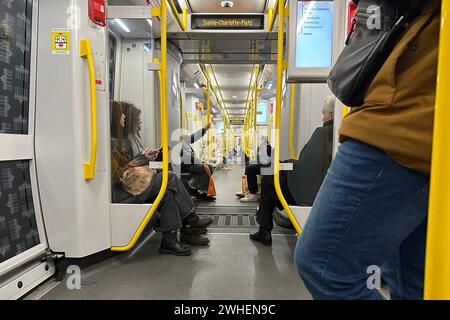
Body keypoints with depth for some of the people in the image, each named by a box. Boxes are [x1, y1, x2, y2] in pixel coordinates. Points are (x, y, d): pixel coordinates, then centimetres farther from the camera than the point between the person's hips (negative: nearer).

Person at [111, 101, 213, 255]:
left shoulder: (118, 138, 18)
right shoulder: (110, 142, -14)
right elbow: (117, 174, -18)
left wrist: (142, 157, 2)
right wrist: (141, 159, -11)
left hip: (129, 182, 9)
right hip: (121, 191, -9)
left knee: (167, 192, -13)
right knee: (170, 178, -18)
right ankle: (191, 220, -7)